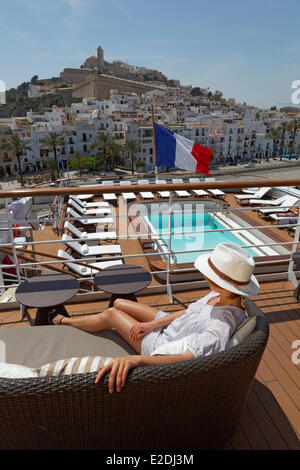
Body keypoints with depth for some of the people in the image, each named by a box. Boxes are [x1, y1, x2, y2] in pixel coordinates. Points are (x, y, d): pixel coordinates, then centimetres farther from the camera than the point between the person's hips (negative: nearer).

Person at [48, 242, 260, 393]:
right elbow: (190, 312, -4)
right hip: (168, 324, 7)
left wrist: (137, 359, -62)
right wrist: (152, 324, -7)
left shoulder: (221, 327, -41)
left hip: (162, 346, -7)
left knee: (110, 314, 2)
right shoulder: (225, 295, -16)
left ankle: (64, 321, 33)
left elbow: (186, 358, -50)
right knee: (118, 302, 16)